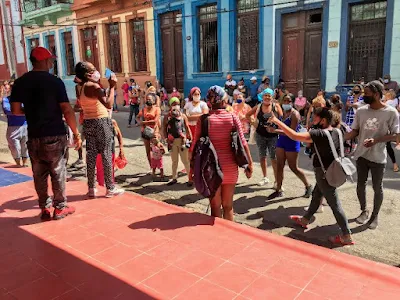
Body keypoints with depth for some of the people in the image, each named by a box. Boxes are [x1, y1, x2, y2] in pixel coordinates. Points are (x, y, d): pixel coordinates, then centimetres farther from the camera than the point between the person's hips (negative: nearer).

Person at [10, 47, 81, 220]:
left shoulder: (20, 82, 4)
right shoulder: (55, 81, -9)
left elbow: (15, 110, 3)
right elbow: (67, 110, -12)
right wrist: (76, 133, -5)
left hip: (34, 136, 4)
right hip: (55, 135, -4)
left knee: (39, 174, 13)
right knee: (58, 172, 8)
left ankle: (44, 208, 21)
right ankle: (60, 208, 17)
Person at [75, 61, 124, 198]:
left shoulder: (79, 88, 8)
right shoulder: (93, 86, -16)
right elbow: (108, 104, -28)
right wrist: (112, 86, -23)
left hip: (88, 122, 8)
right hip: (100, 122, -8)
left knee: (91, 154, 10)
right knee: (106, 154, -1)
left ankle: (91, 188, 16)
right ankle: (110, 188, 5)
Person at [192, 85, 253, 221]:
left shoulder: (204, 119, -6)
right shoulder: (233, 117, -3)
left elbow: (196, 144, -6)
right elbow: (243, 143, -4)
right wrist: (249, 163, 5)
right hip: (230, 167, 1)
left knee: (215, 206, 13)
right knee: (228, 205, 17)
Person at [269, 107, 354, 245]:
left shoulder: (320, 134, -26)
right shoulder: (336, 132, 0)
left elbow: (295, 136, -34)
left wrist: (277, 121, -28)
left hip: (324, 174, -9)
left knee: (334, 204, 1)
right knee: (316, 195, 23)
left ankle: (346, 236, 12)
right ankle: (305, 220, 41)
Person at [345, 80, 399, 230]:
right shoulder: (361, 111, -1)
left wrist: (376, 140, -27)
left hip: (378, 157, -4)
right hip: (361, 155, 4)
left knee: (377, 187, 9)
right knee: (360, 184, 14)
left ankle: (375, 216, 28)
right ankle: (364, 211, 36)